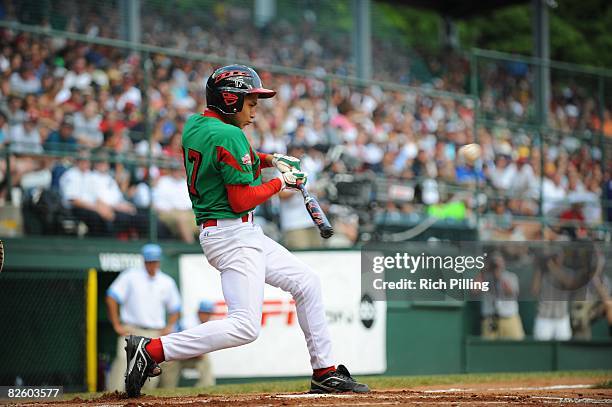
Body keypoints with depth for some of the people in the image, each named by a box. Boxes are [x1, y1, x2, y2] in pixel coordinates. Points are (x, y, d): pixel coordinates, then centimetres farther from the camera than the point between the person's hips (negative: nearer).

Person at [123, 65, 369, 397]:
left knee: (307, 283, 16)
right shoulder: (227, 135, -19)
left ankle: (325, 373, 20)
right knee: (245, 327, -17)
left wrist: (269, 160, 16)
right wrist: (281, 182, -6)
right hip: (232, 236, -11)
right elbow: (241, 200, -21)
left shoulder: (195, 126, 10)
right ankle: (153, 350, -14)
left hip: (247, 235, 11)